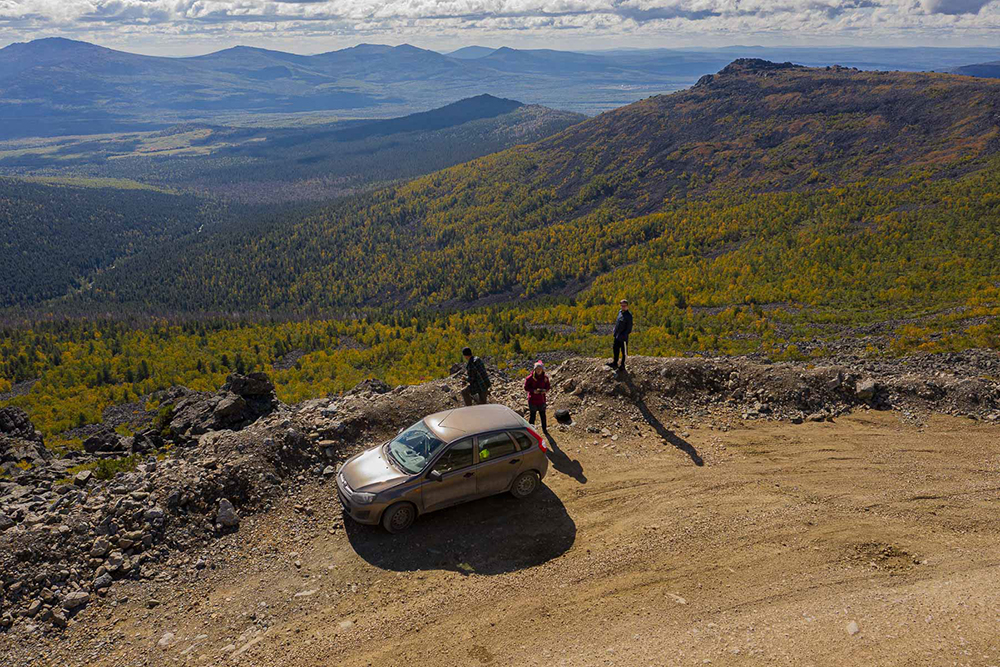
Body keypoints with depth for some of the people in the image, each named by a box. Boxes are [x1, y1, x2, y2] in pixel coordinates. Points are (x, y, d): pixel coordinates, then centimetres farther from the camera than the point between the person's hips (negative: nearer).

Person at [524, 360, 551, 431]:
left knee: (543, 414, 15)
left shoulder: (545, 378, -1)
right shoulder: (530, 378, -13)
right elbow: (526, 387, -8)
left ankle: (544, 428, 33)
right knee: (532, 415, 3)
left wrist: (545, 390, -12)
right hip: (532, 399, -3)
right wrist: (533, 391, -22)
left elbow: (548, 386, 10)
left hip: (542, 399, 3)